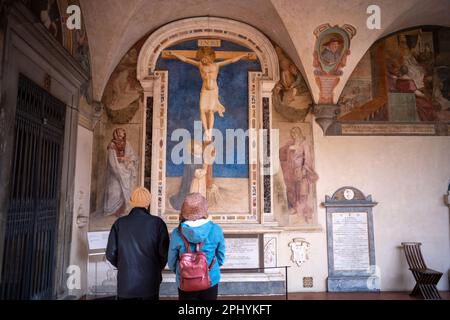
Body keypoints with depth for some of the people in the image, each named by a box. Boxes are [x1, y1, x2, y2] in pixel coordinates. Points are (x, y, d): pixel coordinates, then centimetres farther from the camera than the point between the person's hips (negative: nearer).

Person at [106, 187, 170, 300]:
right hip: (150, 285, -1)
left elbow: (110, 254, -3)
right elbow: (164, 253, -10)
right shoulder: (157, 223, -9)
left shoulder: (119, 223, -5)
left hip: (125, 284, 1)